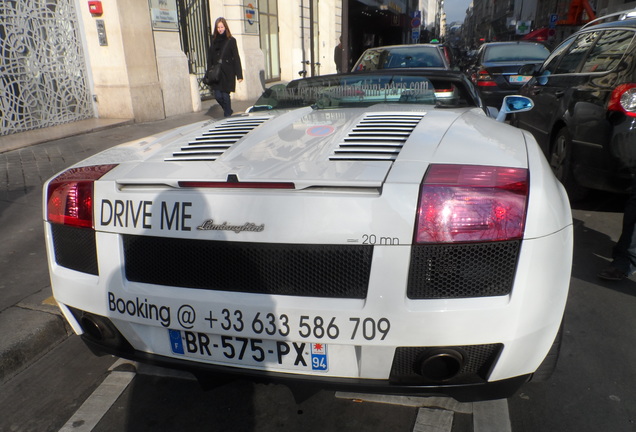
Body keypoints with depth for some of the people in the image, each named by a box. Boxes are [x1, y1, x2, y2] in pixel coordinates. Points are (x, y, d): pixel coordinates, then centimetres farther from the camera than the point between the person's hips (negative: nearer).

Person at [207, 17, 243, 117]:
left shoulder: (231, 41, 0)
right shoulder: (214, 41, 11)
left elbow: (236, 58, -3)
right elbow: (210, 59, 10)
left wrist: (239, 75, -8)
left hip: (227, 73, -3)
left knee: (225, 95, -4)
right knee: (218, 96, 0)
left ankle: (227, 115, 11)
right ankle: (229, 111, 25)